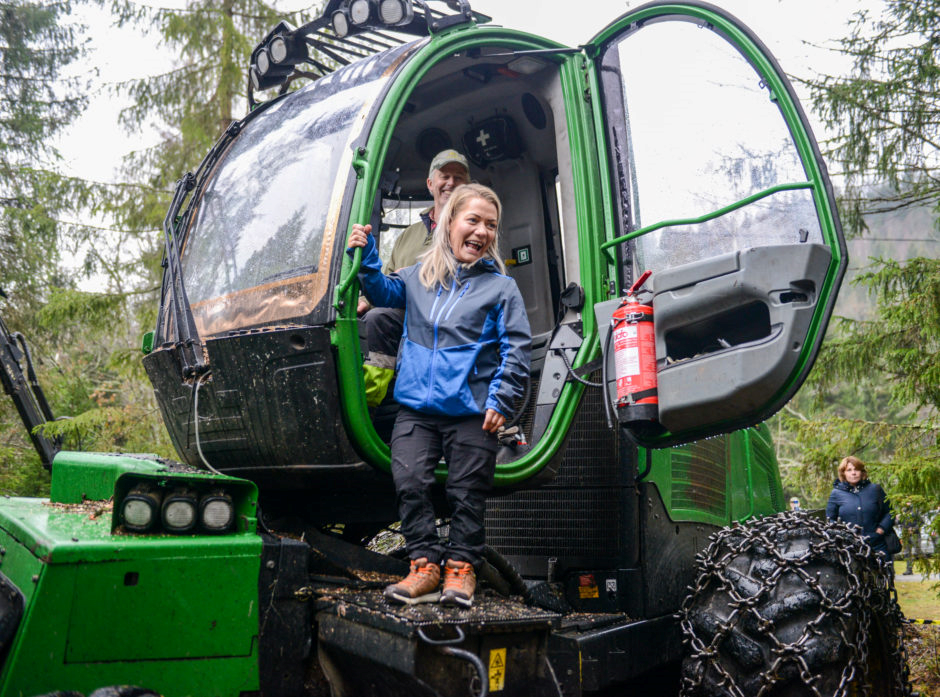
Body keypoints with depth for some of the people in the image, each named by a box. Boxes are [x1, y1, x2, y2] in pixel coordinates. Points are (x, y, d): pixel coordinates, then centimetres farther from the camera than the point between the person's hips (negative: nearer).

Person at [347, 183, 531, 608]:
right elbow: (384, 293, 28)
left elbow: (516, 348, 0)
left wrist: (500, 400, -8)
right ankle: (425, 565, 5)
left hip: (472, 411, -2)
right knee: (409, 481, -6)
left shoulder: (501, 287, 4)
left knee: (466, 492, 3)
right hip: (416, 405, 3)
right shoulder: (419, 275, 12)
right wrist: (365, 257, 11)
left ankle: (461, 566, 18)